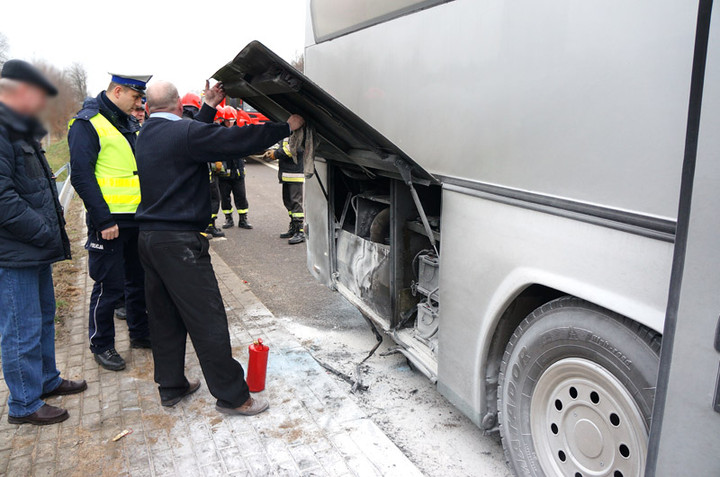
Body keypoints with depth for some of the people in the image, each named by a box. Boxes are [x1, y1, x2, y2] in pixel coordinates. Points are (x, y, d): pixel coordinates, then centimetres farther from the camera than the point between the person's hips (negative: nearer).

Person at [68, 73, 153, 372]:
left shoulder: (129, 124, 14)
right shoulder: (87, 124, -11)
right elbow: (81, 177, -17)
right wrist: (103, 220, -20)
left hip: (137, 219, 8)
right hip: (110, 223, -8)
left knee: (139, 280, 17)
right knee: (109, 286, 2)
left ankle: (140, 333, 32)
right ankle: (101, 345, 19)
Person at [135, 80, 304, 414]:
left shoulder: (147, 134, 12)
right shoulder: (182, 132, -14)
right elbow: (238, 140, -17)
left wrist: (209, 107, 26)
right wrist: (287, 126, -8)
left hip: (149, 237, 9)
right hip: (179, 241, -9)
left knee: (165, 316, 16)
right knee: (207, 319, -3)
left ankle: (171, 386, 28)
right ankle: (231, 396, 6)